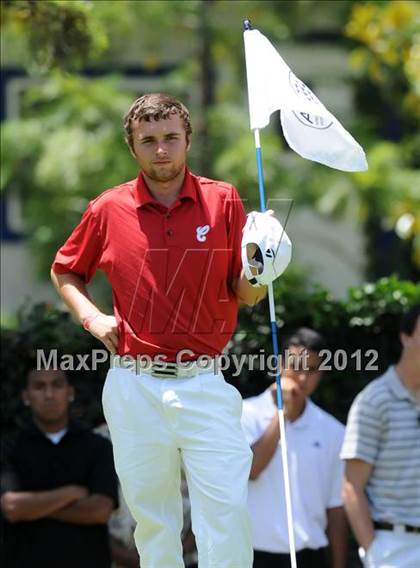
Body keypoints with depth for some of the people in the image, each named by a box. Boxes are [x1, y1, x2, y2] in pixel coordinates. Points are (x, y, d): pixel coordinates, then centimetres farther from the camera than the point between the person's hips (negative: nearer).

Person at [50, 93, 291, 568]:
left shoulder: (223, 202, 3)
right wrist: (92, 317, 2)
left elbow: (244, 296, 5)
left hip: (204, 384, -1)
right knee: (151, 517, 6)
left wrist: (256, 275, -17)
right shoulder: (108, 209, 4)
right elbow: (64, 272, 19)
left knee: (227, 508, -10)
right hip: (134, 388, 1)